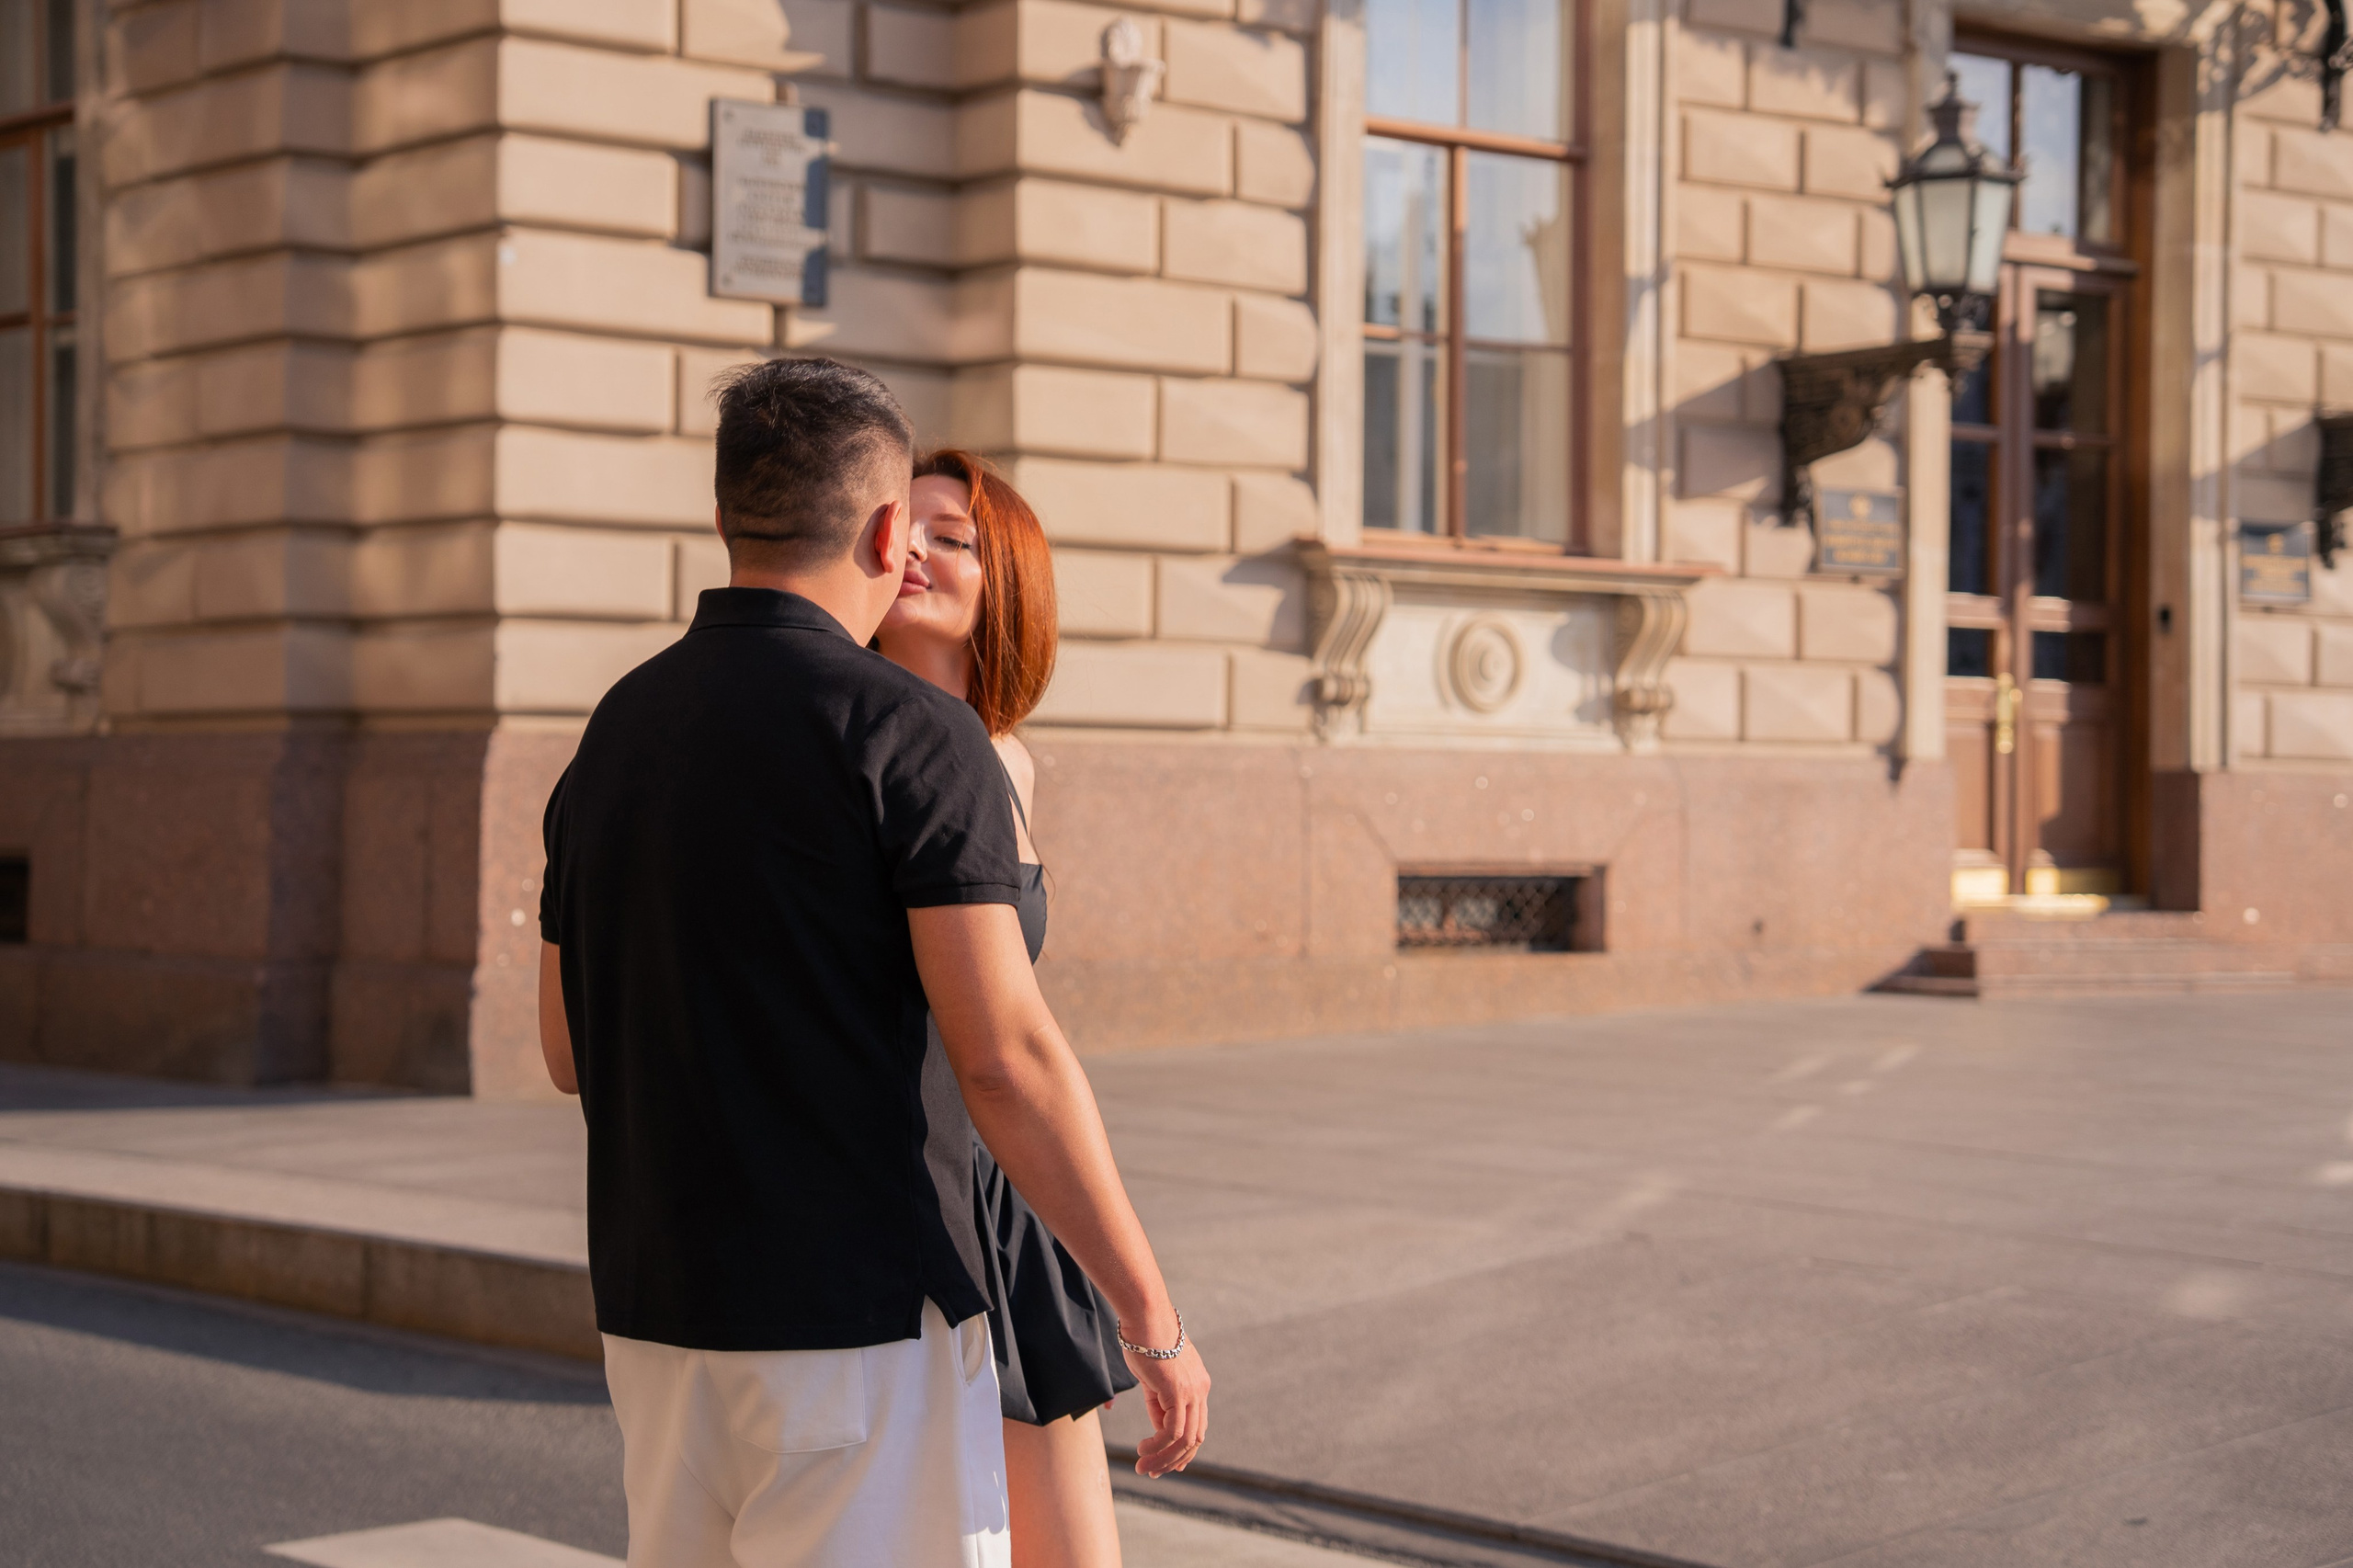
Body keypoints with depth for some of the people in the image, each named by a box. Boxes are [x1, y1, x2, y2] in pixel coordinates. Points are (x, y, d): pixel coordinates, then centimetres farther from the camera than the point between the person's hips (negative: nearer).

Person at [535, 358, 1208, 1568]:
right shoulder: (908, 732, -12)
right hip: (858, 1313, -7)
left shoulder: (613, 736, 9)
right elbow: (1006, 1057, -18)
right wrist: (1154, 1322, -13)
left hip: (659, 1308, 7)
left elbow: (571, 1052, 15)